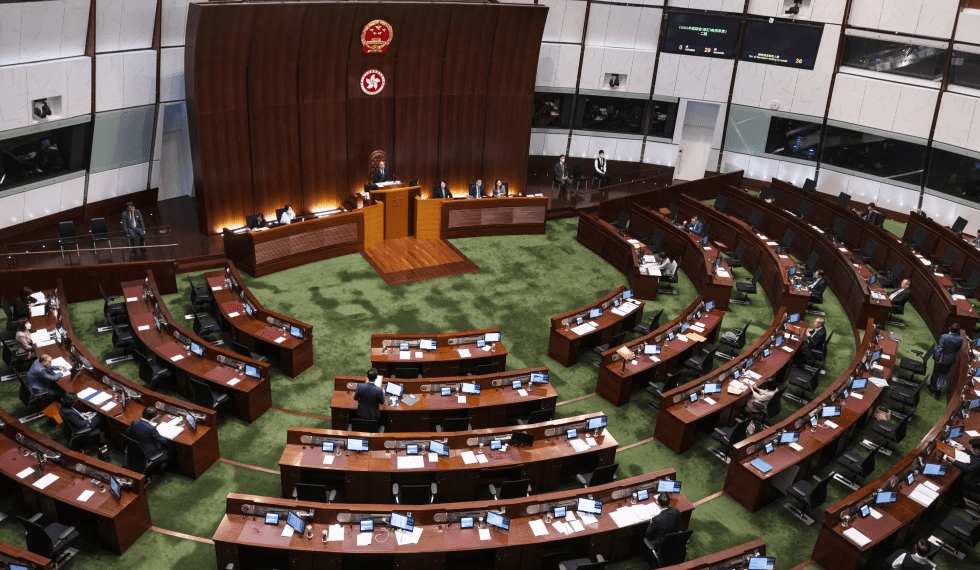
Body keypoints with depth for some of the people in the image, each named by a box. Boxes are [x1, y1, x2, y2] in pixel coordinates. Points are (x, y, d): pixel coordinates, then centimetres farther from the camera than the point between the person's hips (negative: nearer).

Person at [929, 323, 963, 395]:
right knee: (943, 374, 22)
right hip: (950, 360, 2)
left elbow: (939, 348, -26)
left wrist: (937, 358, -14)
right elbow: (958, 350, -1)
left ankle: (932, 387, 35)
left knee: (935, 373, 19)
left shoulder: (944, 337, -29)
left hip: (941, 359, -2)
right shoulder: (960, 339, -17)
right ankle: (939, 386, 14)